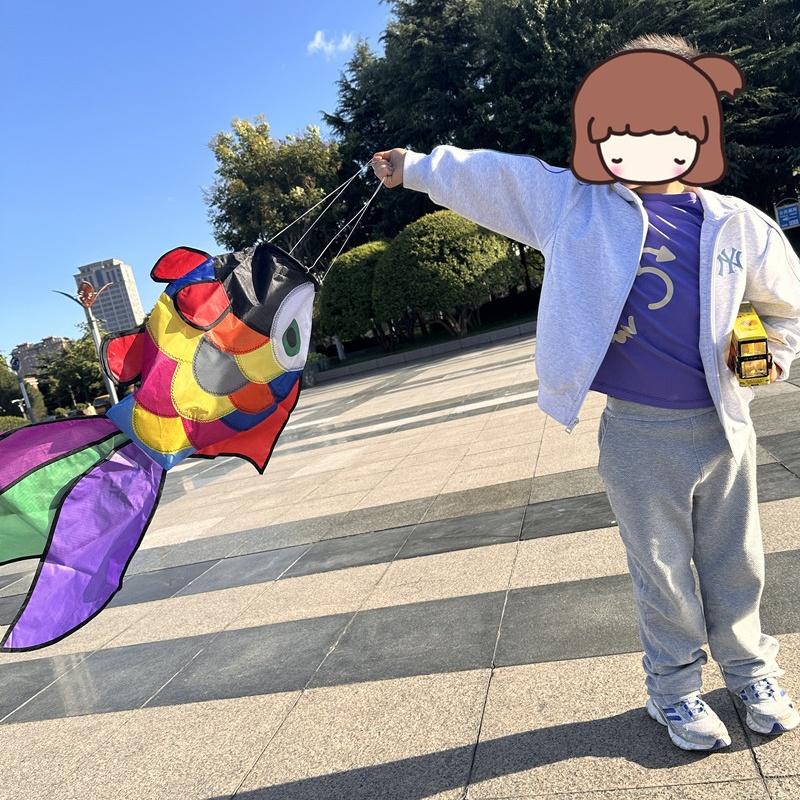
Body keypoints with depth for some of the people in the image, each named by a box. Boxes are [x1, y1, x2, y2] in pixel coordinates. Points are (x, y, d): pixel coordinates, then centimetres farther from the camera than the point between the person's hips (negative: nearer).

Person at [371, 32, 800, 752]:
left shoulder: (735, 224, 3)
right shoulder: (576, 204, -3)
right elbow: (488, 176, 9)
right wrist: (417, 167, 15)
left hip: (725, 427, 3)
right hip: (639, 436, -2)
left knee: (736, 565, 18)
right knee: (663, 574, 11)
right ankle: (675, 687, 35)